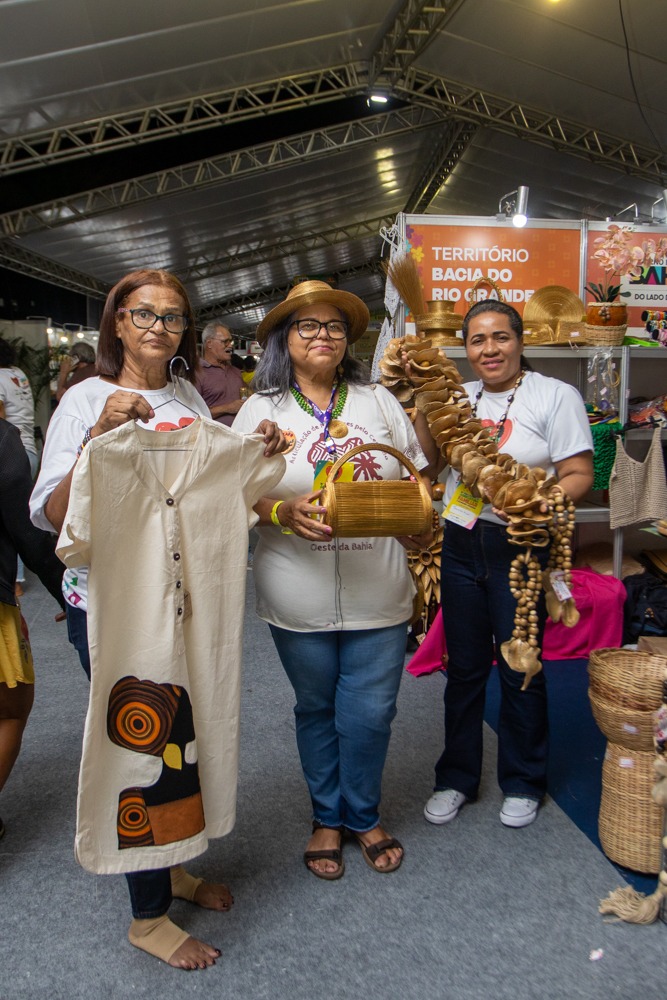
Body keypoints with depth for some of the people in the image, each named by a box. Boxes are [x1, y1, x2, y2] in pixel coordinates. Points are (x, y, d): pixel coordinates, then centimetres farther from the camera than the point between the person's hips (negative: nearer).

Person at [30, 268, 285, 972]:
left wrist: (260, 452, 3)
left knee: (184, 733, 15)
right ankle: (148, 916, 24)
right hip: (113, 604, -6)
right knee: (135, 740, 3)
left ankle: (171, 866, 40)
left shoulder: (191, 402, 10)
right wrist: (101, 434, -27)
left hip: (188, 598, 6)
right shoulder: (87, 400, -8)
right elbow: (51, 513, -15)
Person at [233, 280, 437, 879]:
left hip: (378, 594, 1)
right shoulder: (262, 410, 0)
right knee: (316, 710, 16)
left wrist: (422, 559, -3)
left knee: (370, 714, 8)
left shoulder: (378, 401, 6)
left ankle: (362, 816, 34)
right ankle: (327, 818, 38)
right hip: (300, 598, -1)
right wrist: (285, 512, -23)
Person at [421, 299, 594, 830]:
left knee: (520, 668, 6)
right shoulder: (459, 397, 13)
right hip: (461, 544, 4)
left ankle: (523, 782, 28)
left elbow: (580, 475, -8)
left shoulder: (555, 395, -4)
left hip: (521, 549, -4)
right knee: (464, 667, 13)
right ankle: (456, 777, 30)